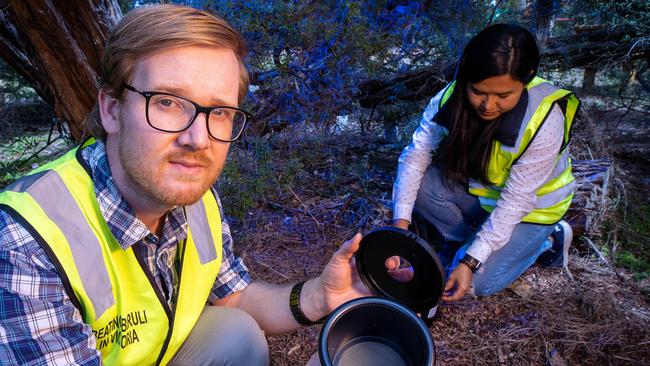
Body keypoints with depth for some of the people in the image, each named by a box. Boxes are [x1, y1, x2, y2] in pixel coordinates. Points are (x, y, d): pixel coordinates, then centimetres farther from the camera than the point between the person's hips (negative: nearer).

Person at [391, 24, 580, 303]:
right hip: (477, 186, 4)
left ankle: (546, 239, 9)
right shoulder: (453, 97, -23)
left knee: (480, 281, -15)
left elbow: (516, 201, -29)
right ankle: (467, 241, 0)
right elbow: (416, 154, -22)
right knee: (417, 183, -22)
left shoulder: (545, 122, -32)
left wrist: (471, 261, -30)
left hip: (531, 205, -3)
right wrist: (401, 222, -32)